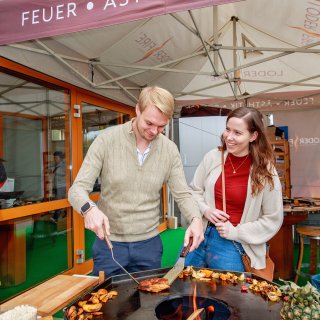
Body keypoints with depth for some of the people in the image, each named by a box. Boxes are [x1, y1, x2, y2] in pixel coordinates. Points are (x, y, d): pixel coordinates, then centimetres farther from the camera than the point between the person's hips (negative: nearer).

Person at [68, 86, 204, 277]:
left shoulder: (170, 150, -5)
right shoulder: (106, 141, -13)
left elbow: (183, 194, -3)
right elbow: (77, 189, -13)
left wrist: (196, 219, -24)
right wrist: (89, 208, -35)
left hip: (149, 243, 2)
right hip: (109, 242, -2)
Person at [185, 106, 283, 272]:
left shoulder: (265, 172, -11)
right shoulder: (213, 157, -4)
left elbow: (273, 219, -5)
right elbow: (194, 190, 8)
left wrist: (235, 232, -12)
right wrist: (205, 210, -10)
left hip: (232, 245, -3)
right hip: (201, 235, 3)